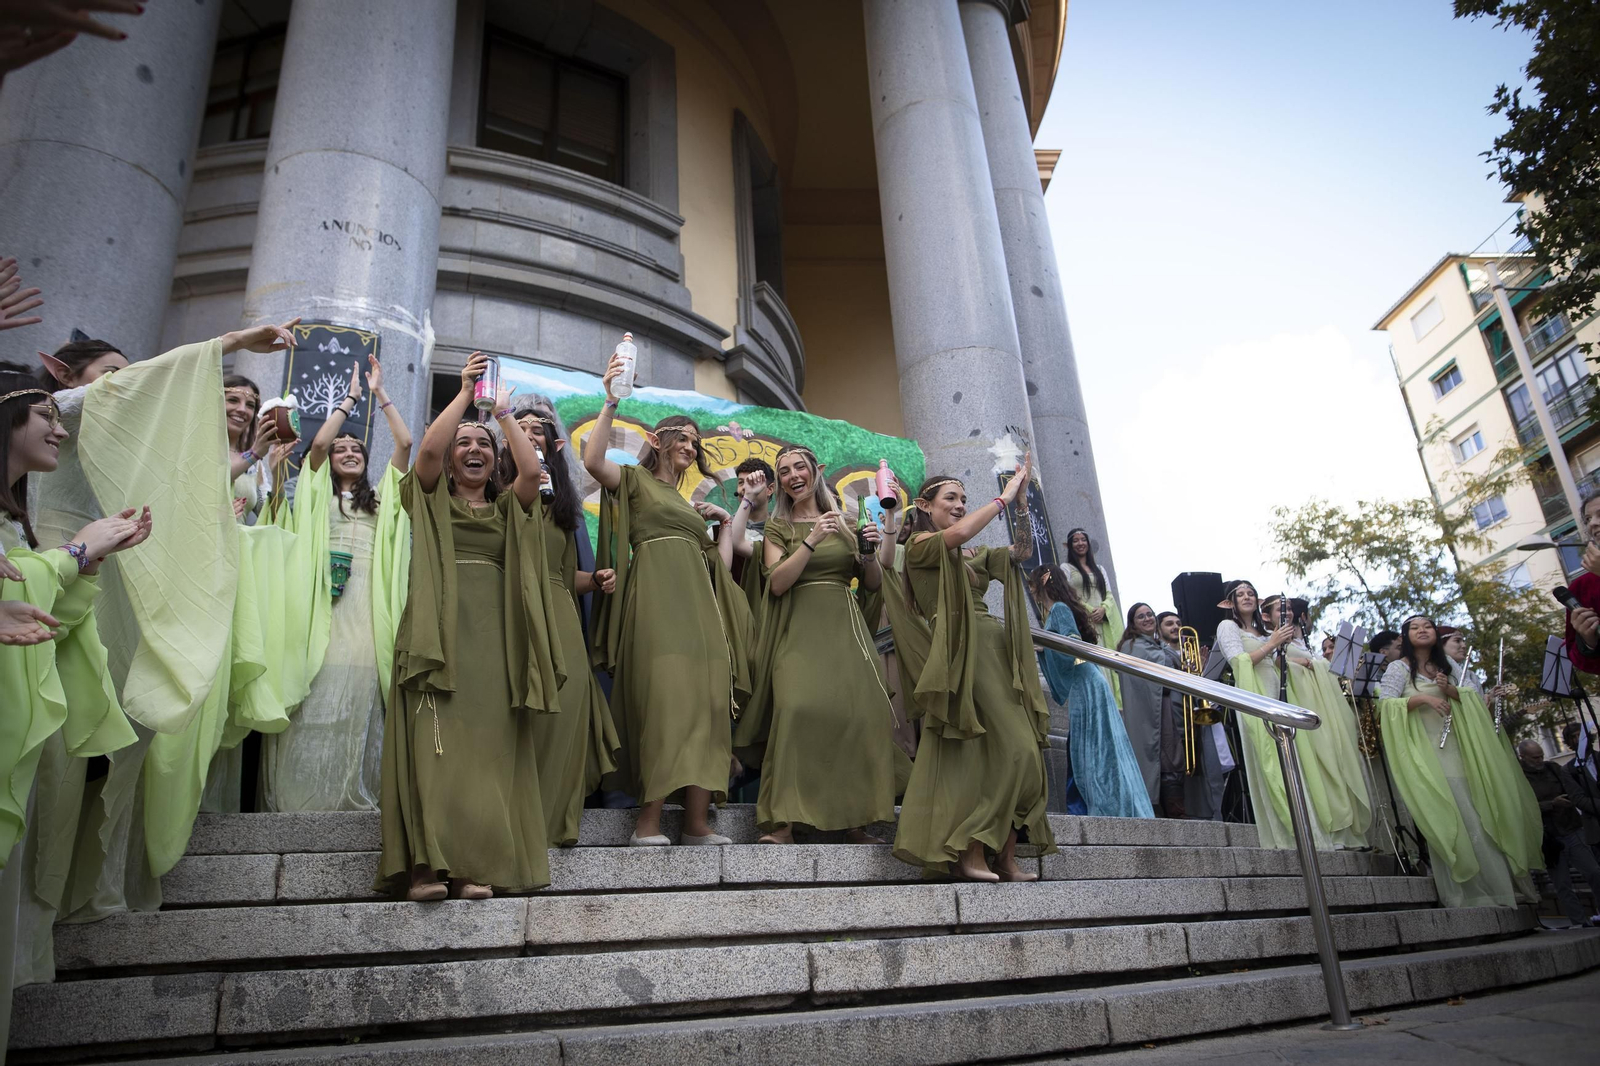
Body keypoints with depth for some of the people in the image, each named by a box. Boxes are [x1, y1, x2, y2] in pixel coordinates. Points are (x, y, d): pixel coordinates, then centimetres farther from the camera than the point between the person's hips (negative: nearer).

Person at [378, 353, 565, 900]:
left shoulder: (508, 507, 20)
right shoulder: (432, 500, 15)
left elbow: (532, 468, 1)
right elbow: (428, 448, -4)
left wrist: (503, 412, 10)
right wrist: (465, 392, 3)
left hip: (493, 639, 2)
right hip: (439, 634, -2)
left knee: (488, 747, -5)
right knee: (434, 744, -13)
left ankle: (477, 865, -5)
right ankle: (427, 864, -16)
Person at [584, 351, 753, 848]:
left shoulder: (688, 502, 31)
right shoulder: (636, 480, 13)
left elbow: (720, 565, 26)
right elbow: (593, 460, -10)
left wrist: (726, 522, 19)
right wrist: (610, 401, -12)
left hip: (698, 607, 7)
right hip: (657, 601, -6)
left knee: (704, 702, -5)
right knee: (662, 700, -17)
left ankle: (697, 822, -6)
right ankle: (648, 821, -15)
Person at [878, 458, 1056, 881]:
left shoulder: (974, 556, 23)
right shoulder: (920, 544, 1)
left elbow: (1022, 550, 18)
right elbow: (957, 533, -18)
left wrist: (1022, 502, 8)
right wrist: (1004, 496, -8)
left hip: (993, 656, 8)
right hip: (961, 655, -8)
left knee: (1015, 752, 1)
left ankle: (1005, 857, 3)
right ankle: (967, 851, -11)